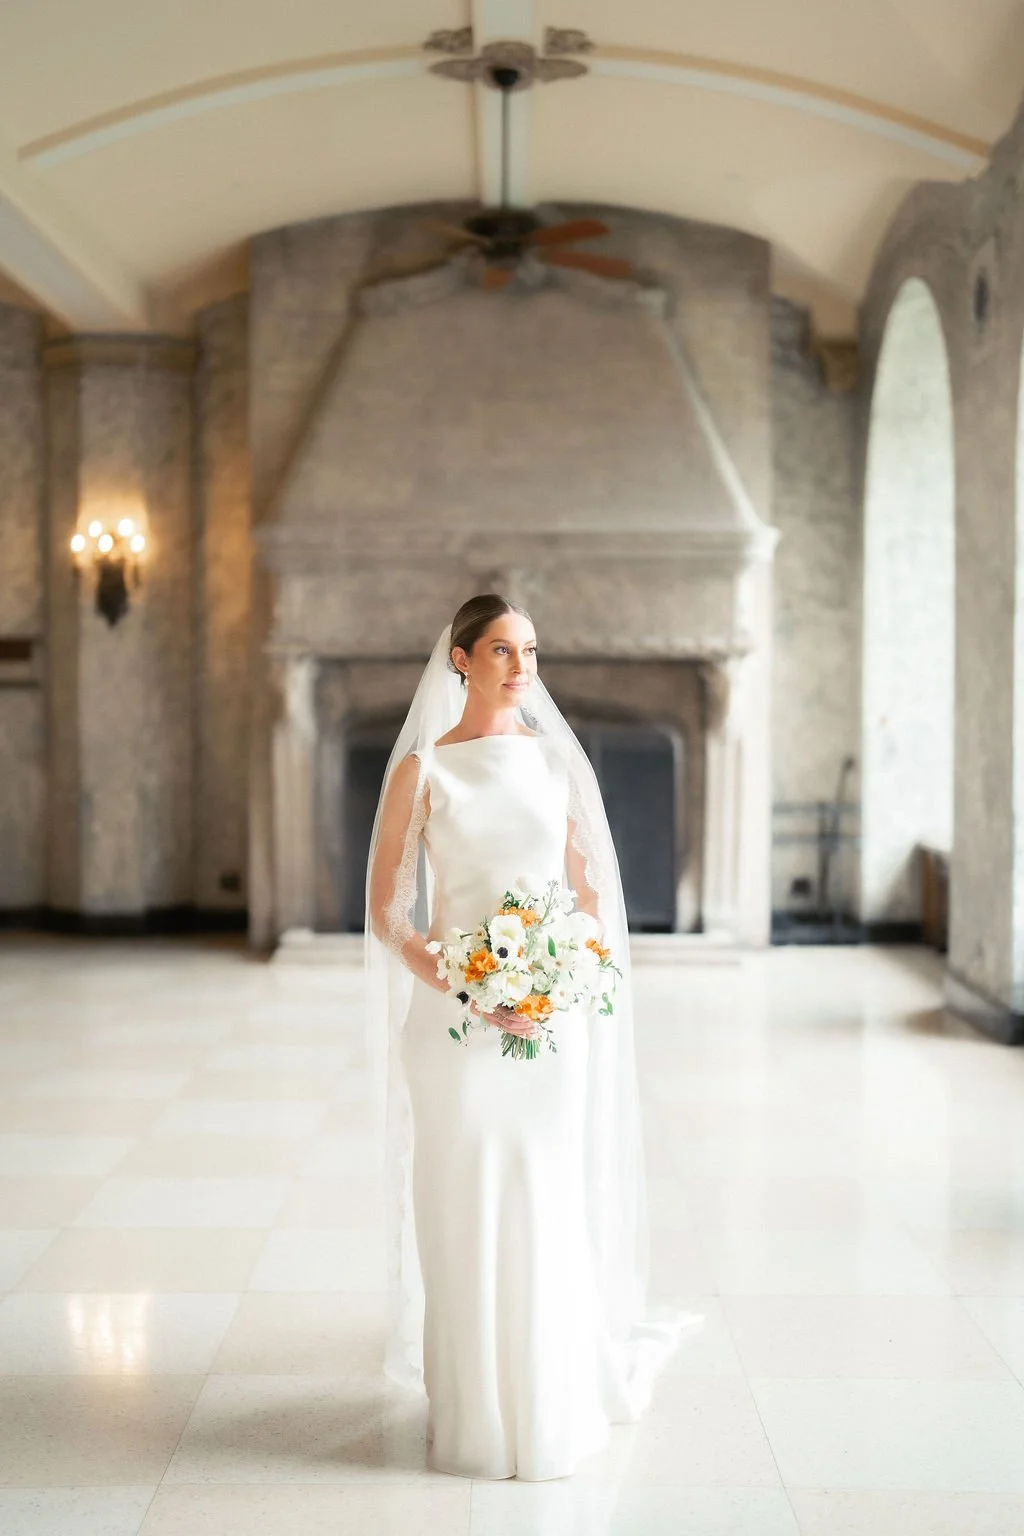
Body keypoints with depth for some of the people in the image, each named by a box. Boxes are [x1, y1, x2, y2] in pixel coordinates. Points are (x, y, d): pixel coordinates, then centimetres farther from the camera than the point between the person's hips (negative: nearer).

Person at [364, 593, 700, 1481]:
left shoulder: (558, 758, 7)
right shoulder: (423, 769, -1)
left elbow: (588, 889, 10)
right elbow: (385, 912, -3)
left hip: (552, 1017, 2)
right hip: (454, 1020, -2)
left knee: (548, 1205, 6)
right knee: (463, 1208, 2)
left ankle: (552, 1410, 22)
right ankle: (475, 1417, 16)